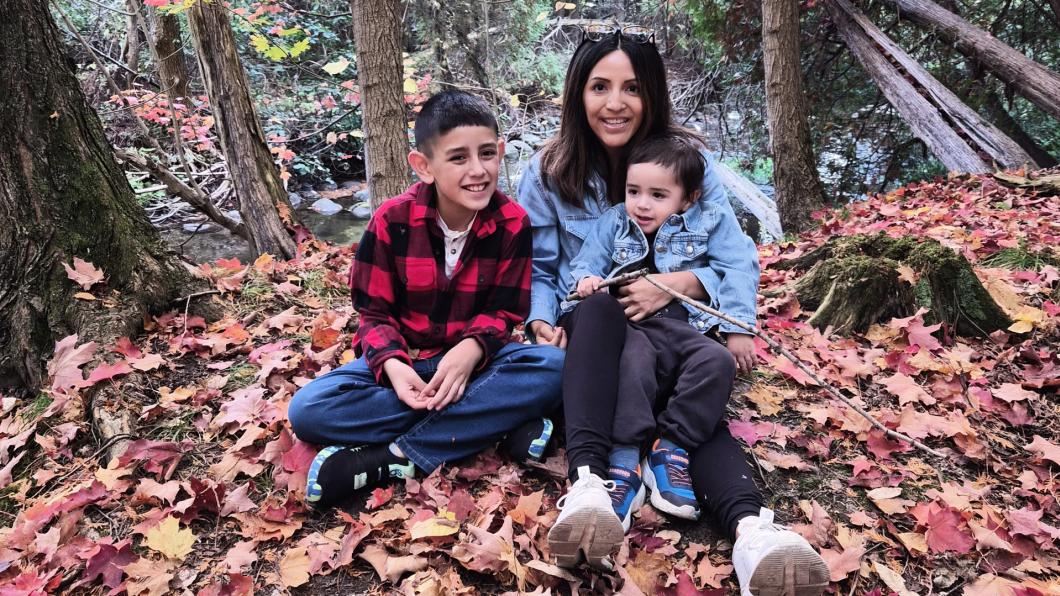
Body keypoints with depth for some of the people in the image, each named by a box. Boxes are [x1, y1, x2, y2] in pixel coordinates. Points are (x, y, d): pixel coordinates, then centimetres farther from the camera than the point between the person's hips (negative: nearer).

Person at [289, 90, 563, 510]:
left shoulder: (512, 223, -9)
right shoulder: (392, 221, -11)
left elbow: (505, 310, -5)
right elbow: (373, 311, -5)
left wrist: (471, 350, -28)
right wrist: (392, 364, -27)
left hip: (473, 359, 0)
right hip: (405, 360, 0)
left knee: (555, 368, -30)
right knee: (307, 410, -25)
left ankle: (394, 458, -29)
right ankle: (498, 423, -27)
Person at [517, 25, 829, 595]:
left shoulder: (689, 158, -1)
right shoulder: (549, 172, 1)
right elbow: (537, 268, 5)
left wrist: (676, 283, -25)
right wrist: (542, 323, -16)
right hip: (588, 327, 0)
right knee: (600, 308, -37)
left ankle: (751, 530, -57)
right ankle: (586, 485, -53)